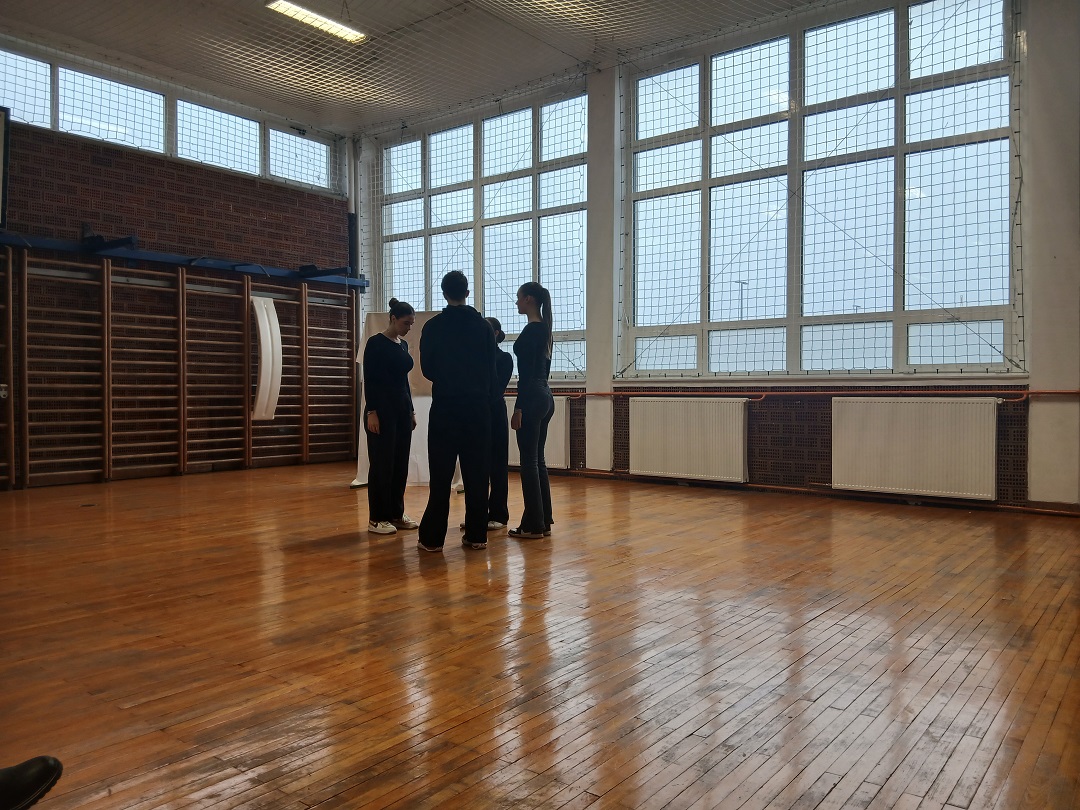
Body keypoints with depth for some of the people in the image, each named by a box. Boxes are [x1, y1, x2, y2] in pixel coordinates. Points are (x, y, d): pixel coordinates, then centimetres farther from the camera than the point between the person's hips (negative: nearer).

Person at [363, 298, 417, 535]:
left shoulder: (403, 345, 14)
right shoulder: (376, 343, -10)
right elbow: (369, 380, -14)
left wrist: (411, 411, 17)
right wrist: (371, 412, -19)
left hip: (403, 408, 9)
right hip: (382, 408, -8)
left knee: (401, 463, 11)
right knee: (382, 464, -4)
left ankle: (396, 514, 20)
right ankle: (376, 519, 5)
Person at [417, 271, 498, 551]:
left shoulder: (433, 326, -3)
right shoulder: (483, 326, 2)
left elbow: (426, 368, 3)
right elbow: (491, 370, 4)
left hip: (445, 406, -2)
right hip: (478, 407, 2)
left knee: (441, 474, 1)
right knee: (477, 473, 6)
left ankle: (432, 537, 2)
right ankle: (477, 535, 9)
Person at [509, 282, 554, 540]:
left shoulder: (531, 330, -14)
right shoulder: (545, 329, 15)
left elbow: (526, 373, -18)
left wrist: (518, 409, -17)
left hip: (532, 398, -10)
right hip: (546, 397, 10)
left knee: (529, 461, -4)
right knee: (538, 459, 12)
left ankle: (533, 525, 3)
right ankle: (544, 521, 17)